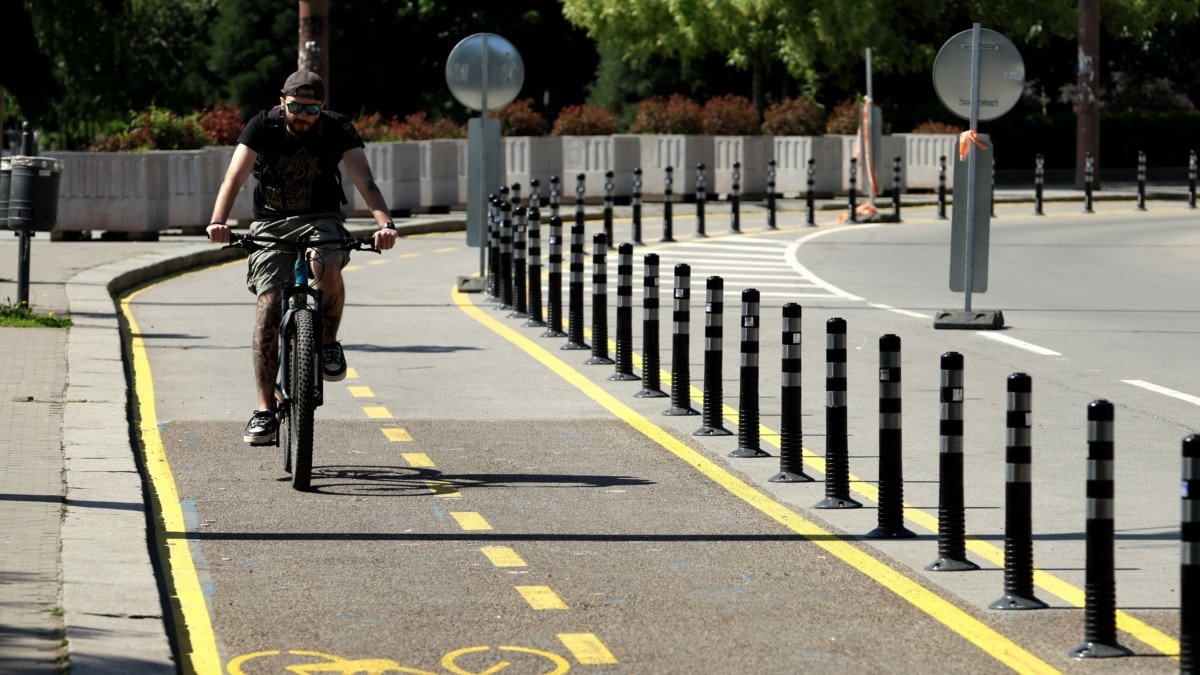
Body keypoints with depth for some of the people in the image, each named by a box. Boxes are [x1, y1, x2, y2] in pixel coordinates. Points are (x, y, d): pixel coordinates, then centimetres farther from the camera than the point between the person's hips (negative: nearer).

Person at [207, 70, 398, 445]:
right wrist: (219, 221, -44)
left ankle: (328, 343, -6)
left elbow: (364, 181, -23)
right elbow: (235, 177, -25)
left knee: (327, 269, -34)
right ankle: (265, 410, -11)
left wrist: (385, 223, -43)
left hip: (320, 220, -1)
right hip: (271, 222, 1)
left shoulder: (338, 130, -12)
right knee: (268, 307, -14)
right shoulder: (263, 127, -13)